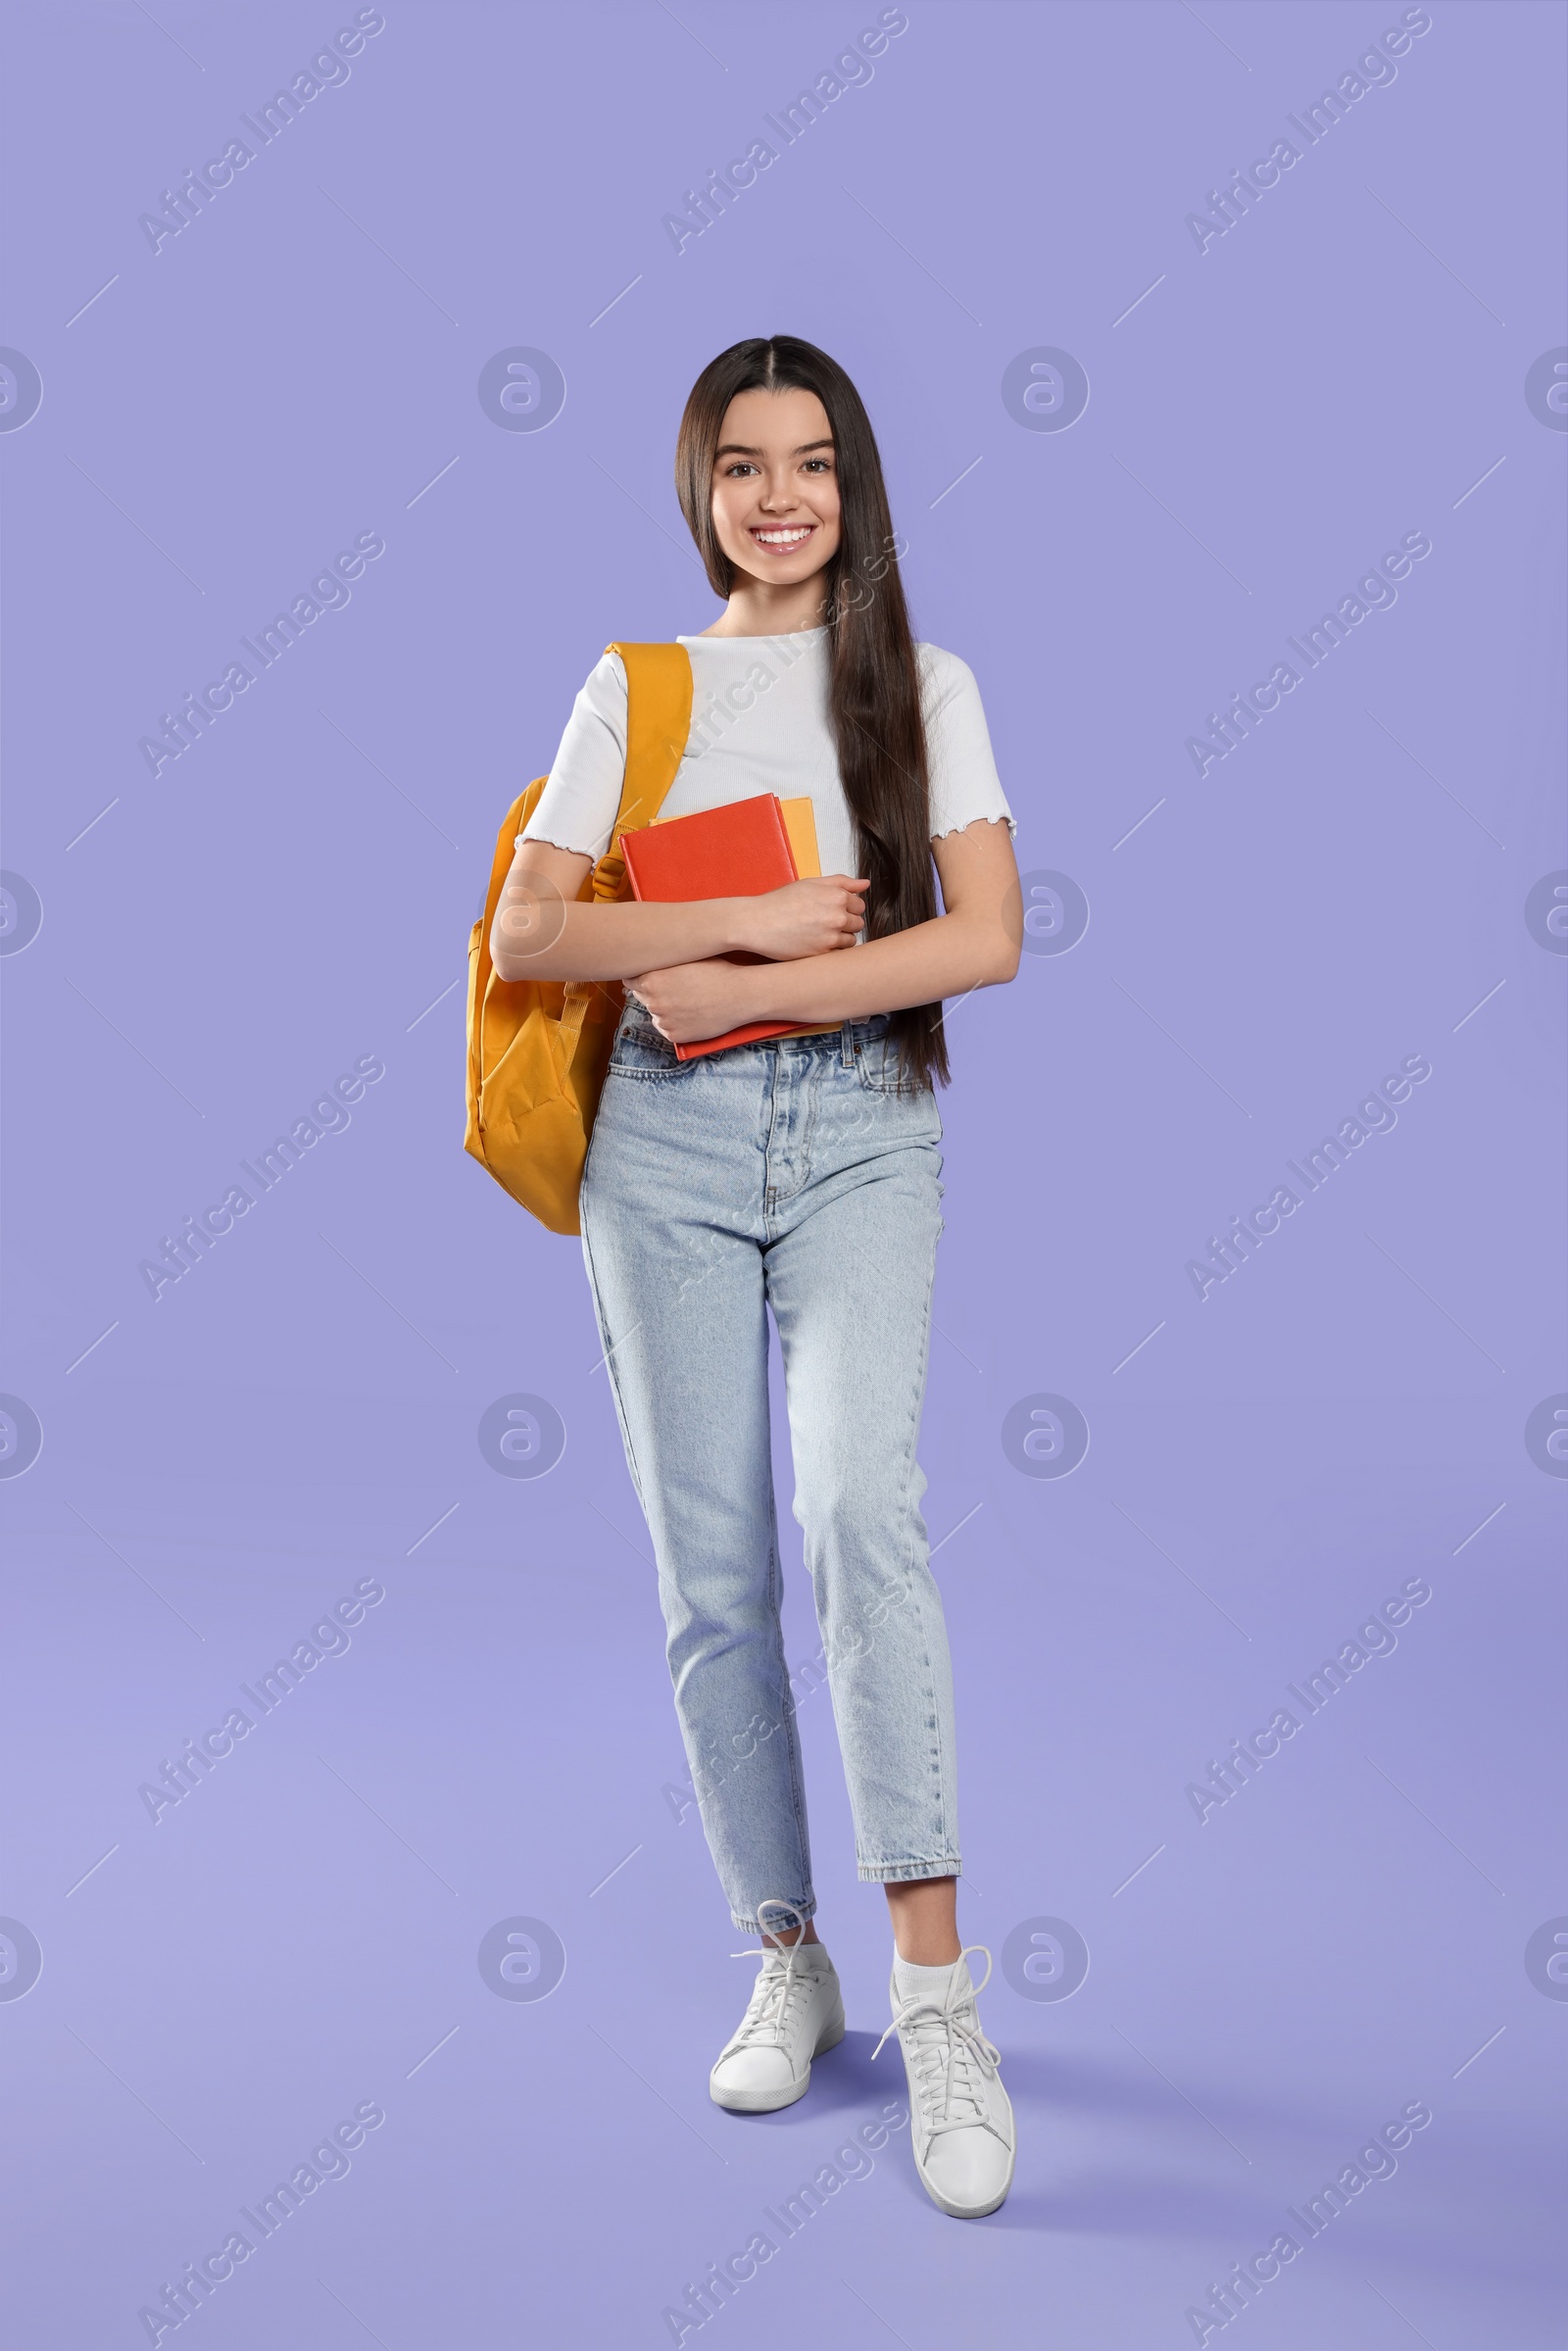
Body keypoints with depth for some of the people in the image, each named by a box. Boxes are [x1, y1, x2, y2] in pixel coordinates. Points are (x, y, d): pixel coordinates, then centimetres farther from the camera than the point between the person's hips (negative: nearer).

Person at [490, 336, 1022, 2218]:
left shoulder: (923, 684, 9)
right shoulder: (635, 692, 11)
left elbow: (987, 937, -3)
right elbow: (520, 939, 2)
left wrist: (747, 990, -10)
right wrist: (751, 916, -9)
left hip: (862, 1135, -1)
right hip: (668, 1142, 2)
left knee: (861, 1506, -23)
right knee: (711, 1569, 2)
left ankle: (936, 1997, -19)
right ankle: (789, 1963, 17)